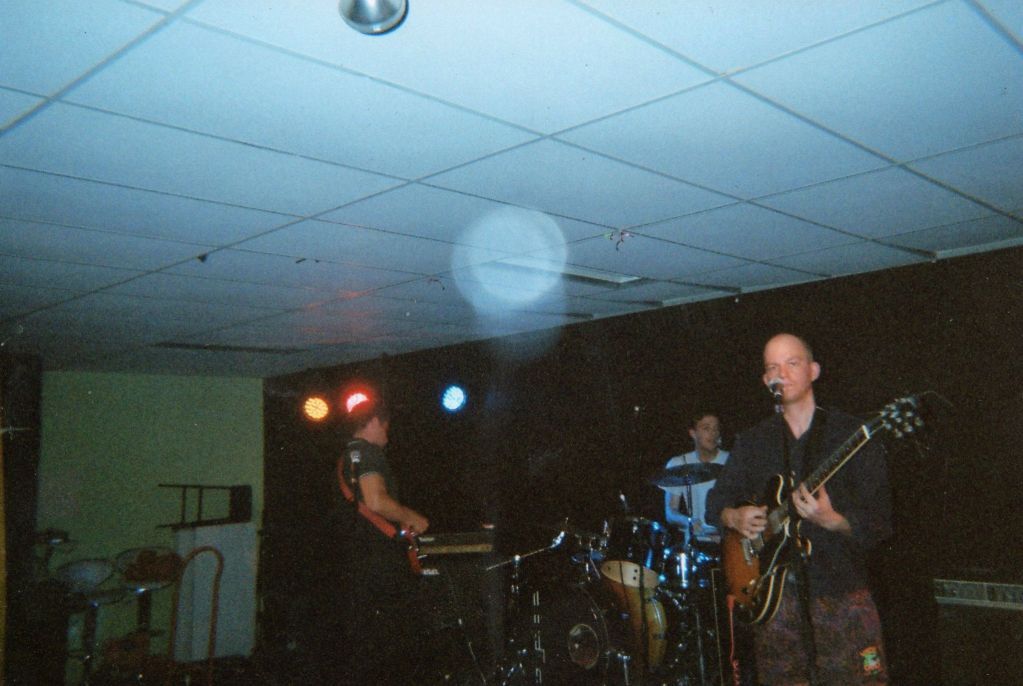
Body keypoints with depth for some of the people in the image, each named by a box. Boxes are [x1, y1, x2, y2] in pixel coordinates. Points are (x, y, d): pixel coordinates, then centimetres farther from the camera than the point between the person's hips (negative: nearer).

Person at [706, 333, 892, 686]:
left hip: (842, 592, -3)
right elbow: (716, 501, 16)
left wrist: (832, 521, -25)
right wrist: (734, 517, -6)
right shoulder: (753, 442, 9)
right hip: (775, 594, 3)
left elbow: (881, 524, -6)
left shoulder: (851, 434, -3)